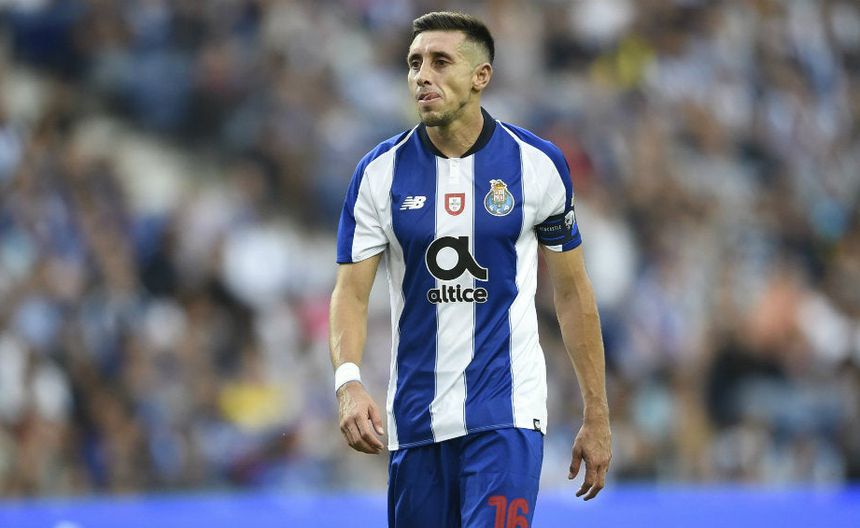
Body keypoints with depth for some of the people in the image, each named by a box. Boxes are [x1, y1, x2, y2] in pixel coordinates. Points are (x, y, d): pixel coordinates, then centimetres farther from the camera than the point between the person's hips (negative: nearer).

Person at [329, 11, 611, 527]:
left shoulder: (539, 164, -1)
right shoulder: (381, 171, 0)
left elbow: (573, 292, 7)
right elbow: (351, 291, -3)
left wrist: (597, 417, 6)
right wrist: (349, 382, -23)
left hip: (507, 413, -2)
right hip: (414, 420, 2)